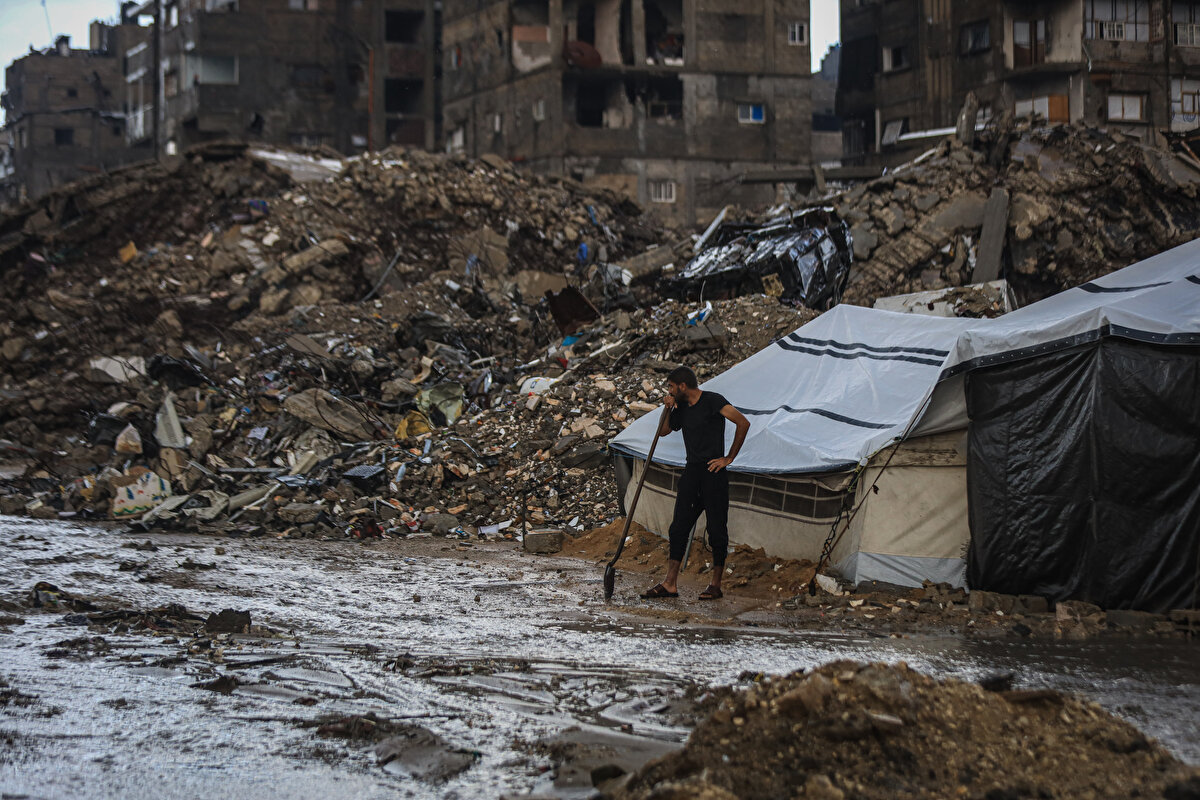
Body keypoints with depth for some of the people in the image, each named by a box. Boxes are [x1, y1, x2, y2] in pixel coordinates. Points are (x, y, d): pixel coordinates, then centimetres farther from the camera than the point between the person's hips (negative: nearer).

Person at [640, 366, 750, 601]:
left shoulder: (712, 401, -8)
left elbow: (743, 422, -14)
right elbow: (663, 431, 24)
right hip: (691, 472, 7)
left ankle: (716, 585, 5)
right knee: (678, 526, 2)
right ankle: (670, 584, 3)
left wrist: (729, 458, -11)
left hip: (713, 472, -7)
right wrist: (668, 409, 5)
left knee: (716, 528, -2)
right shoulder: (681, 408, 14)